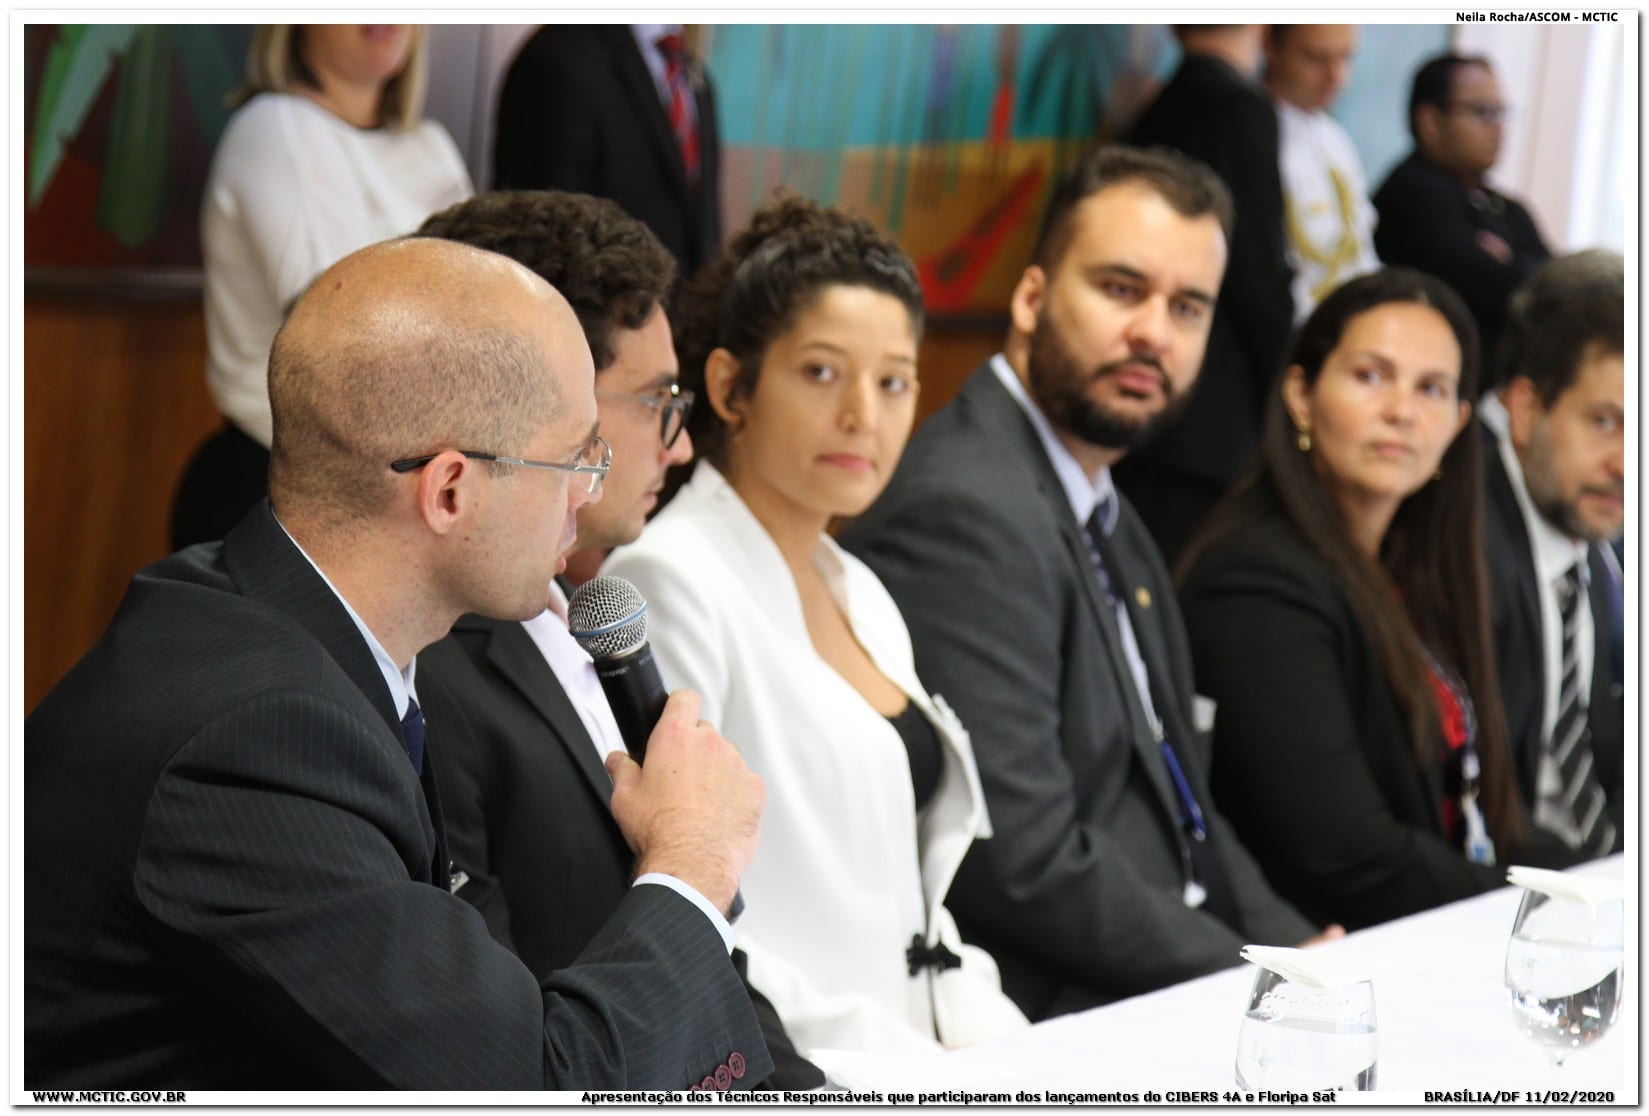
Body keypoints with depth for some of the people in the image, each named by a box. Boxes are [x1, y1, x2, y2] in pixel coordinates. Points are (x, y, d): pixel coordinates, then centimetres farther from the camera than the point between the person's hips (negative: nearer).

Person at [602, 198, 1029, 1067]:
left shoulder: (860, 596, 18)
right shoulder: (672, 580, -9)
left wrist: (995, 1047, 5)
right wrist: (883, 1057, -17)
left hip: (920, 1070, 8)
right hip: (799, 1083, -8)